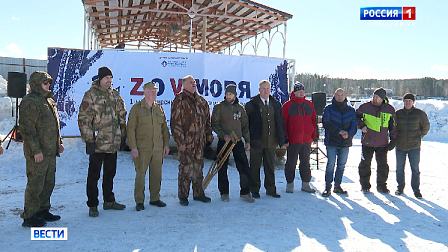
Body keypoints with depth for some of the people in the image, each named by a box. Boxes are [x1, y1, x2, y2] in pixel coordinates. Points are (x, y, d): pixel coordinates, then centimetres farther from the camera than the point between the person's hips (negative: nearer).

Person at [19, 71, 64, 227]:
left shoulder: (49, 101, 17)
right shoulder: (30, 102, -13)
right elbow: (27, 128, -18)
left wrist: (59, 142, 18)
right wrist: (36, 150, -20)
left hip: (51, 151, 9)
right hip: (38, 153, -9)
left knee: (49, 183, 16)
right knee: (35, 185, -2)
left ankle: (43, 211, 29)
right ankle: (29, 217, 10)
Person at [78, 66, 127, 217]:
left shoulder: (115, 95, 11)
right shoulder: (91, 95, -8)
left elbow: (122, 117, 17)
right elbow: (84, 119, -11)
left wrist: (123, 136, 14)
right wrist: (89, 140, -15)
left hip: (114, 143, 6)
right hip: (97, 144, -6)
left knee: (110, 173, 17)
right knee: (94, 175, 4)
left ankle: (109, 201, 30)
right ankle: (92, 205, 15)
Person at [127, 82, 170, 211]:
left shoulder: (159, 108, 13)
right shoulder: (136, 108, -1)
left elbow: (164, 128, 17)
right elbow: (131, 129, -5)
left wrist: (166, 144, 11)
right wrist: (133, 147, -11)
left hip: (158, 148, 5)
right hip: (142, 148, -4)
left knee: (157, 174, 10)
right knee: (140, 174, -1)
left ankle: (155, 198, 23)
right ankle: (139, 201, 11)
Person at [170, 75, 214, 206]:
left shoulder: (202, 101, 14)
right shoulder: (179, 101, -5)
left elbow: (207, 121, 19)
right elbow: (176, 123, -10)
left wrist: (209, 137, 15)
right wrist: (181, 141, -15)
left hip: (200, 142, 6)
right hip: (186, 142, -6)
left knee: (199, 167, 12)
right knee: (186, 168, -2)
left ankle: (198, 193, 23)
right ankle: (183, 196, 10)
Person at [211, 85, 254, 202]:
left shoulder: (240, 108, 10)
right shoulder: (219, 107, 0)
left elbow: (245, 125, 15)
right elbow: (214, 124, -4)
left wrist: (247, 141, 9)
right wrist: (224, 135, -18)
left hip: (238, 142, 3)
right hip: (224, 142, -2)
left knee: (244, 168, -1)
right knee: (222, 168, 3)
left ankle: (245, 193, 11)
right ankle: (224, 193, 18)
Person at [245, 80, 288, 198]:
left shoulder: (276, 104, 10)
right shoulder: (251, 104, -2)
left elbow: (281, 123, 13)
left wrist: (283, 139, 10)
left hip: (271, 141, 3)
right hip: (256, 141, -3)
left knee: (270, 166, 12)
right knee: (255, 167, 6)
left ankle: (270, 189, 24)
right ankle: (254, 190, 19)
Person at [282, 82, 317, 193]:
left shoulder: (309, 104, 9)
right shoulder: (287, 105, -3)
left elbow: (313, 120, 13)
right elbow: (283, 123, -3)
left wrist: (314, 135, 8)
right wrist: (285, 138, -9)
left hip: (307, 139, 4)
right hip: (293, 140, -4)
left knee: (306, 163, 12)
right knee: (291, 163, 4)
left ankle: (306, 184, 22)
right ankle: (290, 184, 15)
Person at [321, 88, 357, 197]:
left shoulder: (351, 110, 9)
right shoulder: (328, 109, 0)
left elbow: (354, 124, 5)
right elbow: (326, 123, -9)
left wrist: (349, 133, -15)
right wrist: (339, 131, -19)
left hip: (345, 143, 4)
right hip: (332, 143, -3)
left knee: (342, 165, 11)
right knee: (330, 165, -3)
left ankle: (337, 186, 23)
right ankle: (328, 187, 5)